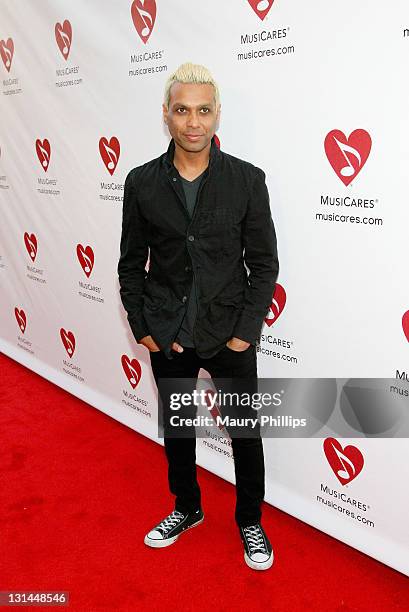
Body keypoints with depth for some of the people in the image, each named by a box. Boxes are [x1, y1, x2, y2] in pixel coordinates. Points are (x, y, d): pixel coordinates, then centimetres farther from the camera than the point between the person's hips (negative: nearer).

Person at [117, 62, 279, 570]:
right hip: (167, 336, 2)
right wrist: (141, 327, -2)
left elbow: (264, 262, -5)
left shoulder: (247, 179, -8)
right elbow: (132, 263, 3)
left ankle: (250, 521, 37)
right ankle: (187, 508, 45)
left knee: (246, 431, 11)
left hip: (231, 334, -1)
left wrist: (247, 330, -9)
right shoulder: (142, 182, -4)